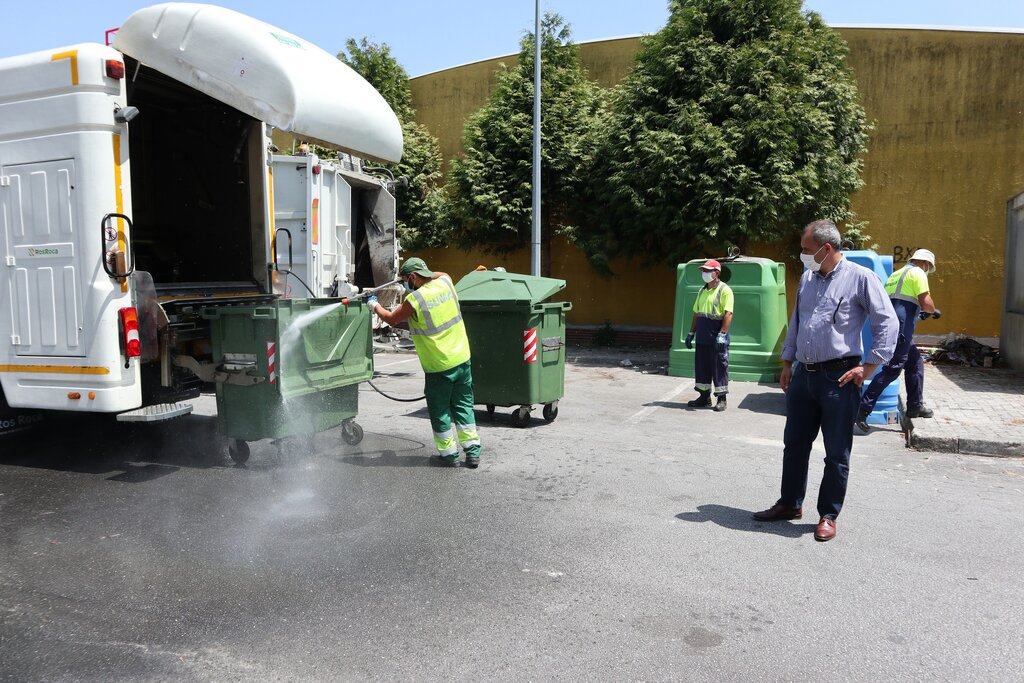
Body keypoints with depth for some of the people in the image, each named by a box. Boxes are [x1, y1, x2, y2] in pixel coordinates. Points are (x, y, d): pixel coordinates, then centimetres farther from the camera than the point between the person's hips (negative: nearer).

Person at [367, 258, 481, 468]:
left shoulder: (414, 300, -16)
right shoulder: (445, 281, -2)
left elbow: (392, 319, 2)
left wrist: (374, 306, 20)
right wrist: (415, 287, 30)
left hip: (438, 367, -5)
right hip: (462, 359, 6)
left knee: (440, 411, 10)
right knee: (463, 405, 14)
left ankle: (449, 454, 17)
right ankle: (473, 452, 14)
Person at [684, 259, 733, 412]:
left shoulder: (724, 290, -8)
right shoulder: (702, 291, 16)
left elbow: (728, 314, -16)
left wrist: (722, 335, -23)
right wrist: (691, 333, 16)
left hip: (717, 338, -7)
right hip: (702, 337, 7)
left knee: (719, 367, -1)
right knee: (701, 366, 10)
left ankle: (721, 399, 7)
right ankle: (704, 397, 20)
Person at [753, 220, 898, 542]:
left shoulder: (860, 277, -9)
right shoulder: (807, 278, 11)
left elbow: (888, 322, -9)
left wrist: (869, 367, -12)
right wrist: (787, 363, 17)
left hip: (839, 378, -6)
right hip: (804, 374, 7)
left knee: (836, 454, 5)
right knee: (794, 444, 15)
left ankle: (828, 516, 18)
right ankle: (790, 504, 30)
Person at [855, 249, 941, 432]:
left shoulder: (896, 274, 25)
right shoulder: (917, 273, -1)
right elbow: (926, 302, -11)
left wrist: (918, 313, 34)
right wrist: (934, 311, 10)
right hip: (900, 328, -9)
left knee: (916, 363, 19)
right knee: (892, 370, -10)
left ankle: (915, 406, 23)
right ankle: (863, 409, -15)